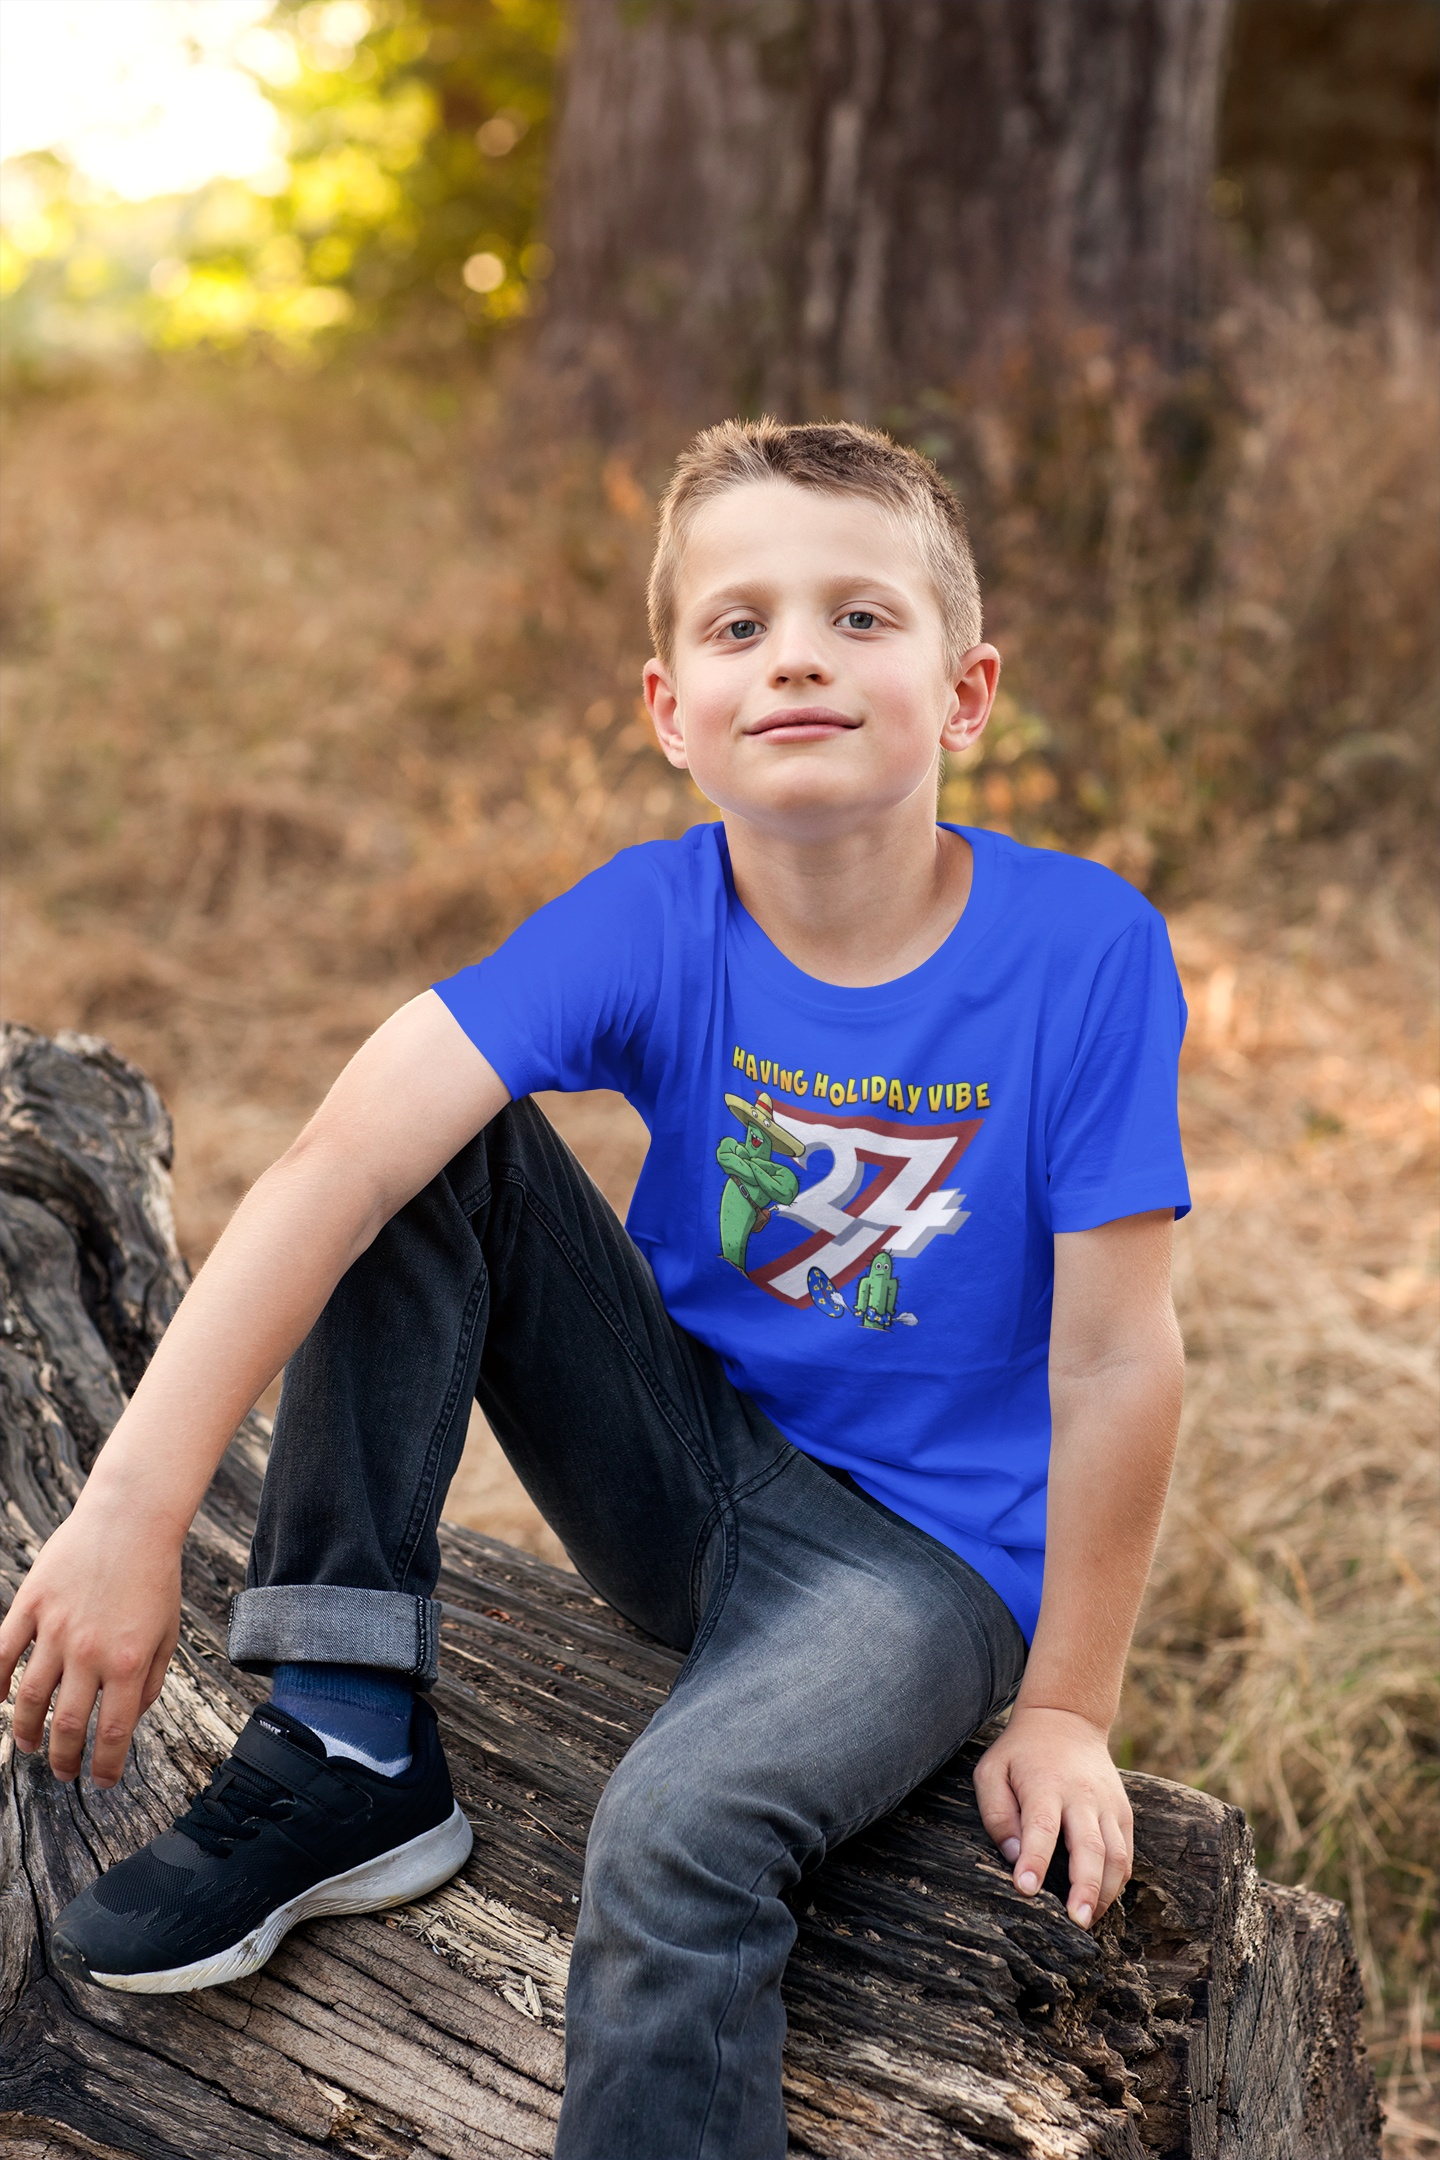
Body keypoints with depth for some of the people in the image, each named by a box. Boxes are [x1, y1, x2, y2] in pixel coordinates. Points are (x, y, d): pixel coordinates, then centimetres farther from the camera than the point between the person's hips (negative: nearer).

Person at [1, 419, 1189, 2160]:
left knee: (680, 1833, -34)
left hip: (922, 1550, -3)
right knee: (434, 1141, -16)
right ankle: (348, 1755, -10)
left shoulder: (1084, 950, -20)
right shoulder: (651, 920, -13)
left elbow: (1113, 1363, -15)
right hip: (681, 1468, 4)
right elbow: (343, 1162, -25)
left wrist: (1065, 1708, -7)